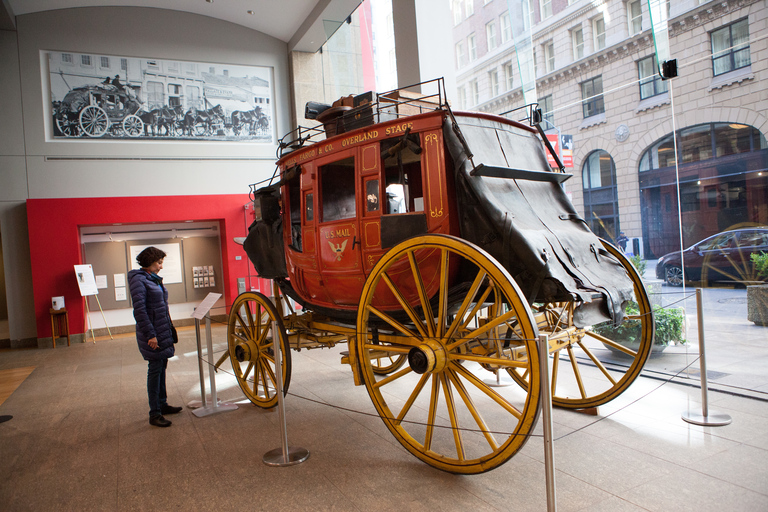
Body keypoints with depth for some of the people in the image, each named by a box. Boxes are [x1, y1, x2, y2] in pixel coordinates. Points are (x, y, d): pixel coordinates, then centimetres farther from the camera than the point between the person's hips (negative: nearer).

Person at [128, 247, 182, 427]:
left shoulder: (155, 279, 14)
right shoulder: (138, 280, -14)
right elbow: (139, 309, -20)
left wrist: (169, 328, 17)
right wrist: (150, 334, -22)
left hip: (163, 331, 9)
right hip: (152, 333, -9)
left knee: (162, 367, 16)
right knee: (155, 369, -4)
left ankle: (162, 404, 28)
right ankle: (154, 414, 4)